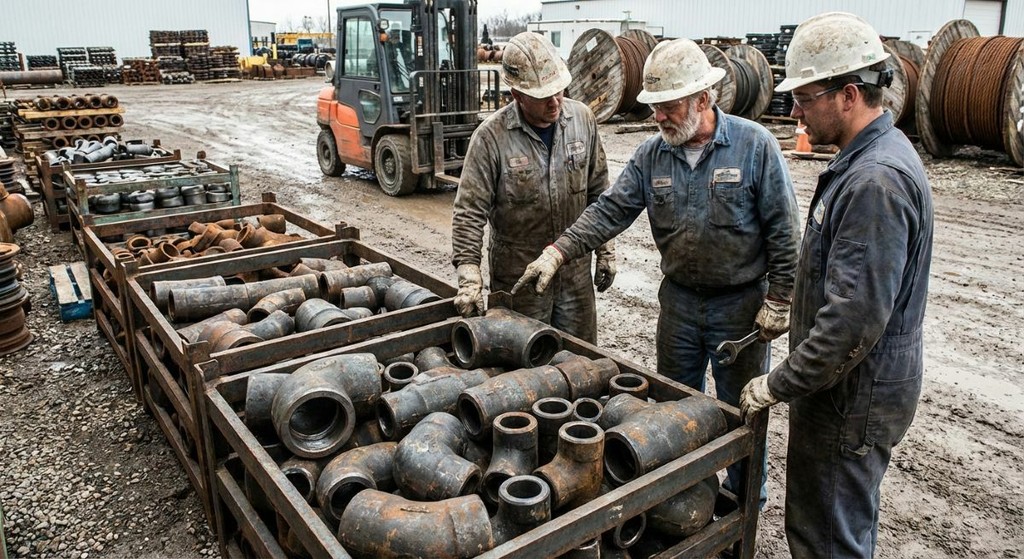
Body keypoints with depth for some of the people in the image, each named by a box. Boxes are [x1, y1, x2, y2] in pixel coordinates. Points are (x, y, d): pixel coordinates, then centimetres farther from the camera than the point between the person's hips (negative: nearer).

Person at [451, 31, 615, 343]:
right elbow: (468, 212, -15)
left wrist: (605, 249, 8)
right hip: (519, 277, -3)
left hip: (576, 272, 4)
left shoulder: (582, 119, -3)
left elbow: (598, 191, 7)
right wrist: (469, 277, -22)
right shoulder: (491, 136, -15)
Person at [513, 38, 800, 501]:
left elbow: (782, 228, -11)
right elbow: (610, 211, -5)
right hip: (679, 299, 4)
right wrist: (557, 253, -16)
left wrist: (778, 300, -11)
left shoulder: (755, 145, -13)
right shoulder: (652, 155, -2)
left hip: (741, 304, -4)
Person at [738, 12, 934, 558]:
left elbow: (855, 320, -29)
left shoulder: (876, 180, -26)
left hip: (853, 395, -10)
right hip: (852, 386, 10)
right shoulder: (872, 157, 8)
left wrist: (779, 384, -19)